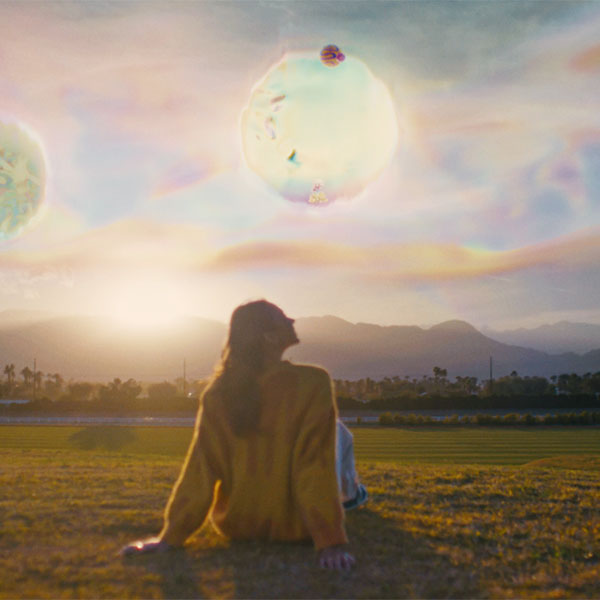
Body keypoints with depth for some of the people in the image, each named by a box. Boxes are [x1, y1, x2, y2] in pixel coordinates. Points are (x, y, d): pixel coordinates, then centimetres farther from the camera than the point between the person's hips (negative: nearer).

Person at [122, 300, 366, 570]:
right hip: (296, 527, -3)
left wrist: (171, 535, -9)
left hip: (235, 526, 4)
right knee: (337, 431, 24)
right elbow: (315, 466, -25)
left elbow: (201, 468, -13)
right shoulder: (312, 382, -22)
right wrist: (331, 542, -24)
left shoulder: (217, 394, -11)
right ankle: (350, 492, 51)